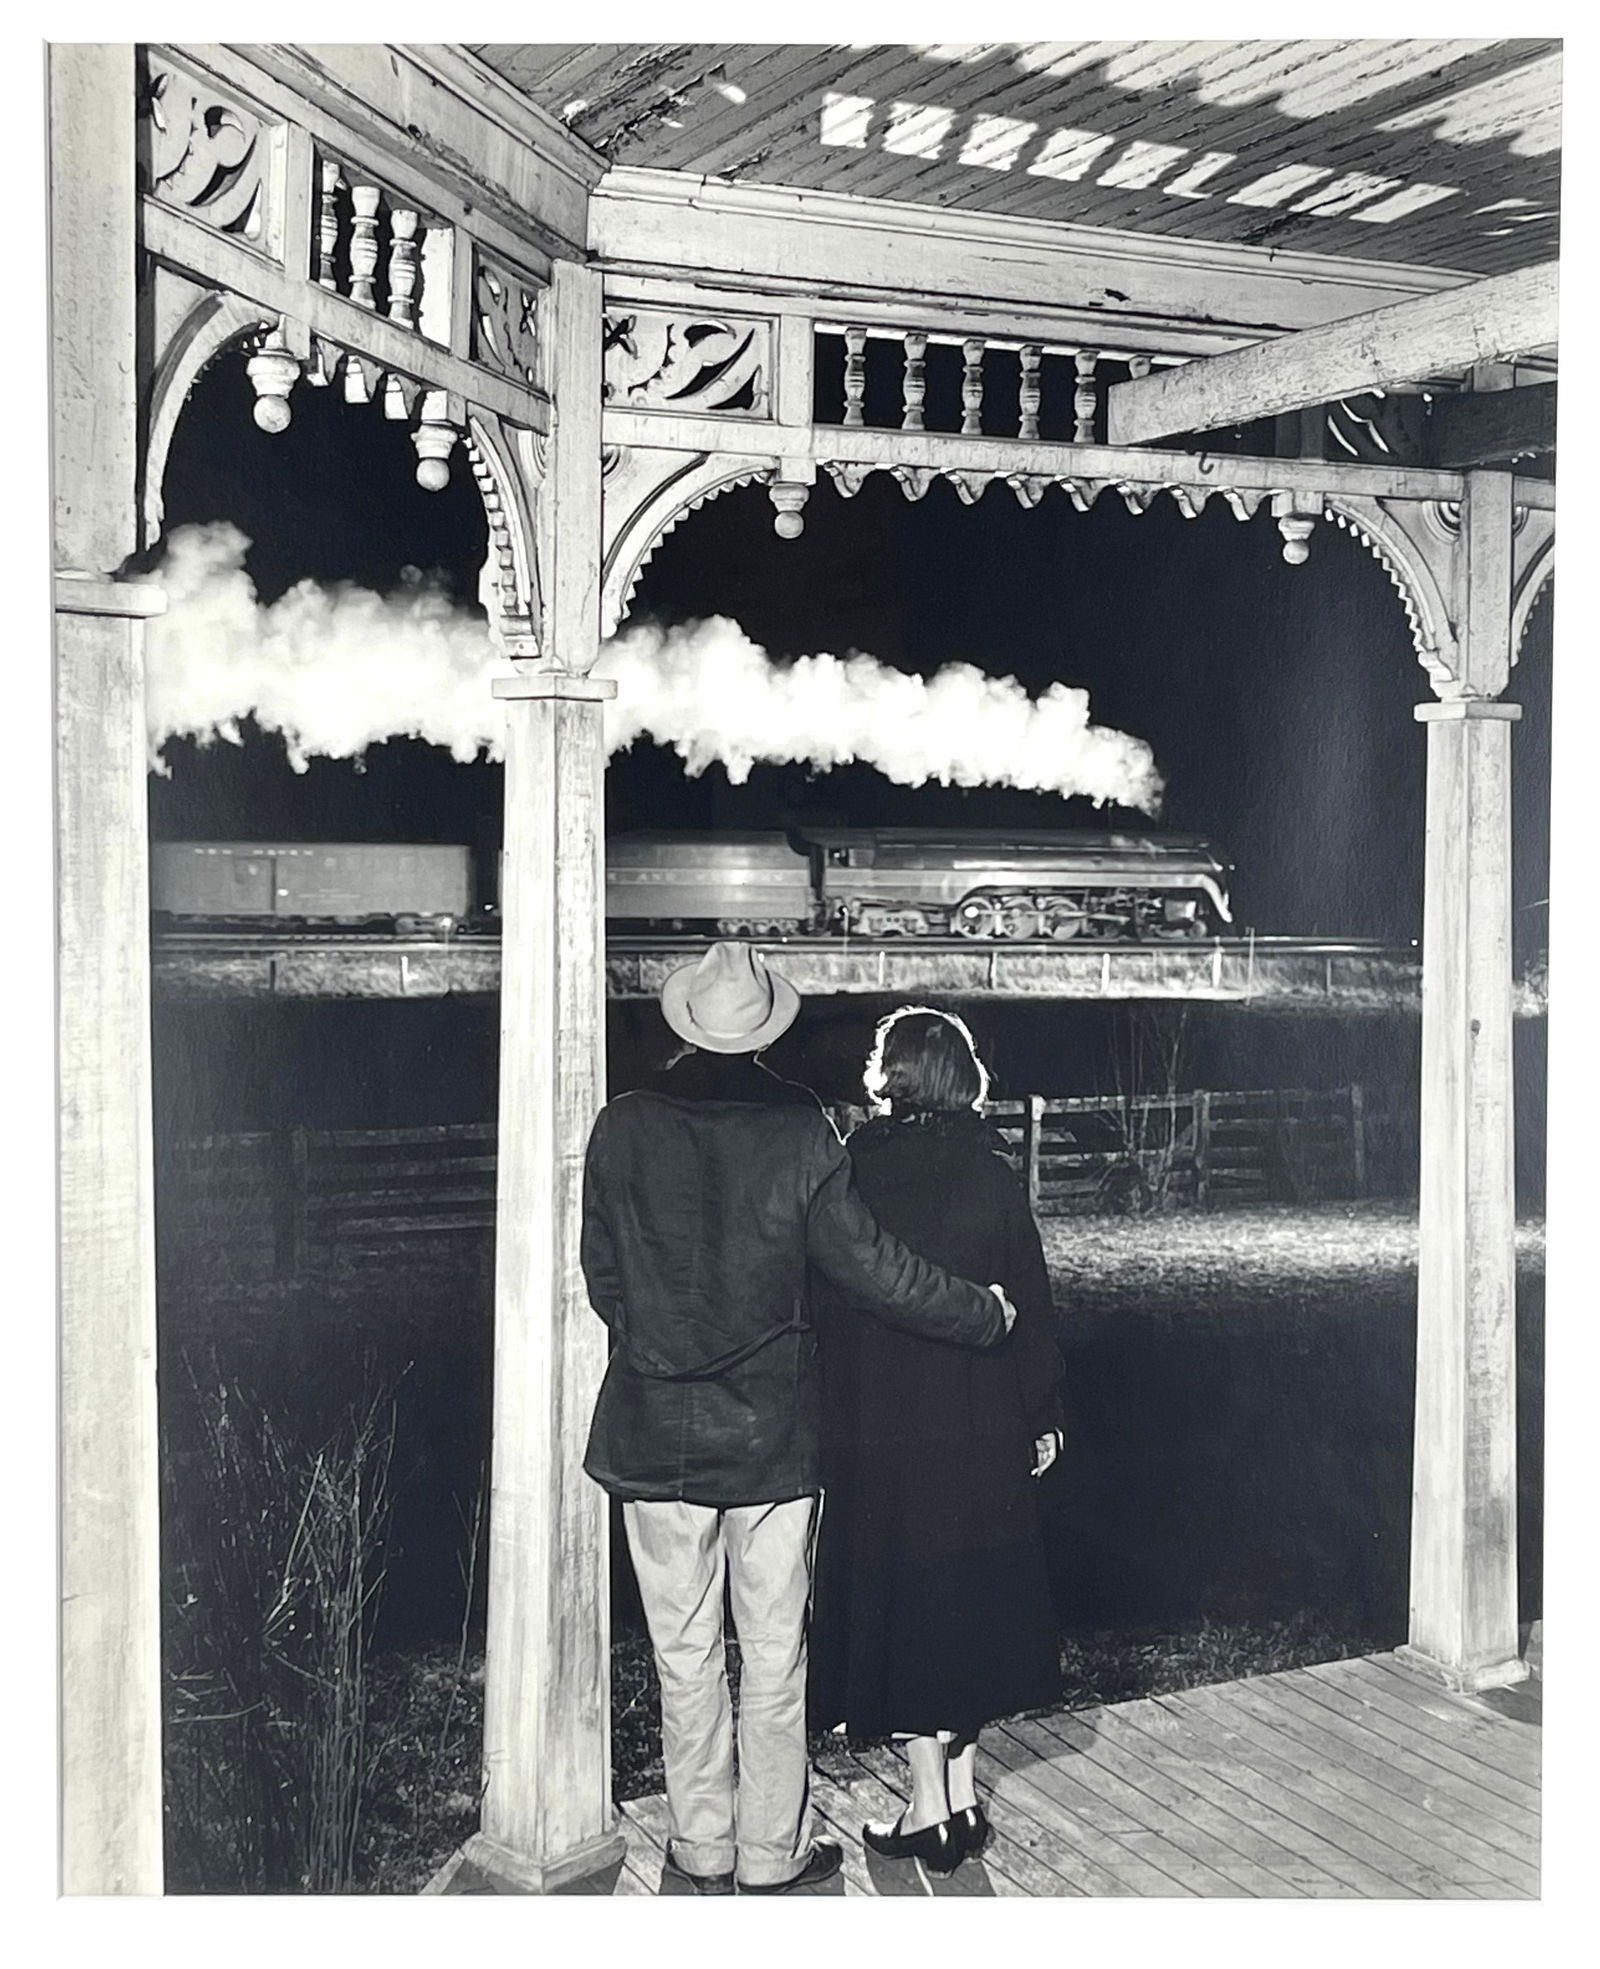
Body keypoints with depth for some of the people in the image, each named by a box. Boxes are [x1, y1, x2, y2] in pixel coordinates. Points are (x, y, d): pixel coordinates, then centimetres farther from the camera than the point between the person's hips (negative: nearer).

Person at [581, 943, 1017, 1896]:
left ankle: (702, 1848, 23)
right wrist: (988, 1315, 4)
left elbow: (602, 1277, 2)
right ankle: (772, 1853, 21)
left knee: (685, 1655, 12)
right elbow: (873, 1267, -9)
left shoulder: (624, 1128, -5)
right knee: (774, 1655, 11)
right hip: (774, 1429, -1)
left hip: (656, 1430, 1)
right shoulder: (802, 1134, -10)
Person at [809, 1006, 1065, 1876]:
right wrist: (1041, 1415, 9)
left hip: (879, 1438, -3)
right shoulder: (993, 1179, -4)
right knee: (972, 1598, 14)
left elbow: (822, 1305, -8)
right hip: (982, 1436, 3)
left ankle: (929, 1808, 14)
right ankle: (964, 1795, 24)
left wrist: (824, 1421, 1)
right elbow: (1031, 1306, -1)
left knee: (900, 1603, 8)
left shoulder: (851, 1176, -11)